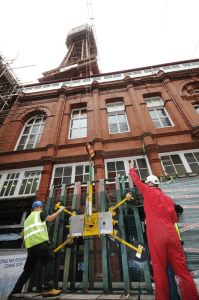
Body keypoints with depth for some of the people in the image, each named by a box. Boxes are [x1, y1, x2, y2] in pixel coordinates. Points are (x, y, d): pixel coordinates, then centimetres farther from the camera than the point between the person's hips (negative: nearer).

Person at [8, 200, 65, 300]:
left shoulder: (27, 219, 30)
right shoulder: (39, 213, 8)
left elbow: (22, 235, 30)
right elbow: (50, 218, -6)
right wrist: (59, 210, 2)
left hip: (30, 246, 9)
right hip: (41, 242, -8)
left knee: (27, 270, 21)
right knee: (49, 261, -11)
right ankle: (48, 289, -22)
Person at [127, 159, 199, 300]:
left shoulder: (149, 191, 0)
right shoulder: (168, 199, 16)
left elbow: (137, 181, 8)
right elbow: (174, 219, 19)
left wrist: (132, 168, 22)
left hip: (156, 235, -6)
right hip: (171, 234, 6)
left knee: (160, 270, 5)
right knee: (182, 270, 8)